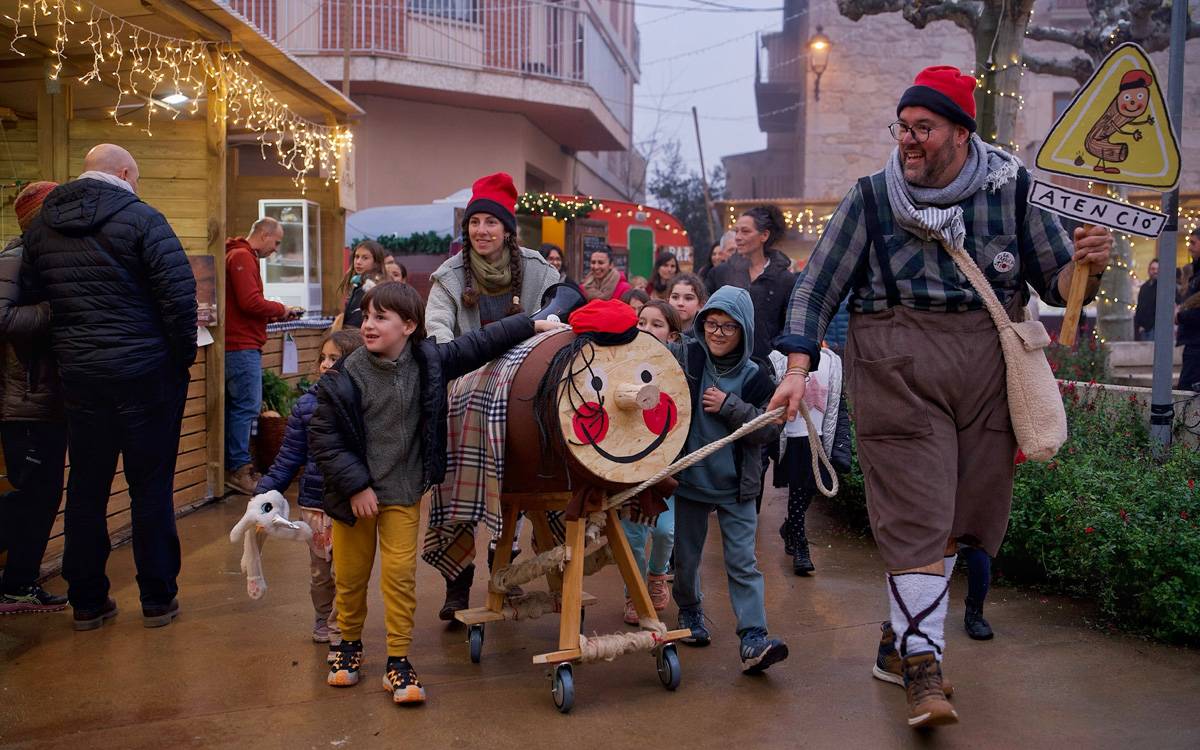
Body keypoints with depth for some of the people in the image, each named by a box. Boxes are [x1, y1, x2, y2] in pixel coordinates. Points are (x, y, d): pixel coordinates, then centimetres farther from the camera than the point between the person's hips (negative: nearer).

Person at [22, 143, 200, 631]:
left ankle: (86, 601, 21)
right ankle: (158, 599, 13)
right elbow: (179, 293, -15)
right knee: (151, 486, 5)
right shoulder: (141, 219, -9)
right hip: (146, 372, -5)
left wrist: (72, 347, 17)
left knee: (86, 487, 13)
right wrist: (184, 354, -5)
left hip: (78, 373, 5)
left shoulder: (40, 228, 9)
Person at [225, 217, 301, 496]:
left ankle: (234, 465, 15)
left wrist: (275, 313, 11)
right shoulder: (242, 256, -11)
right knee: (247, 406, -8)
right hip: (243, 346, -11)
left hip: (240, 345, 11)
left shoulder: (242, 256, 22)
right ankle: (238, 468, -4)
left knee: (236, 405, 11)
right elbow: (251, 303, -20)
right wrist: (280, 309, -4)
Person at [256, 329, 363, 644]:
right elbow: (288, 458, 4)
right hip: (314, 503, 3)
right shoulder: (306, 405, 0)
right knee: (319, 571, 16)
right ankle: (323, 621, 37)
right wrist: (264, 492, -1)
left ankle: (340, 627, 24)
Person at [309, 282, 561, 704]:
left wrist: (532, 325, 6)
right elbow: (322, 437, -10)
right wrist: (355, 486, -13)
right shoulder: (346, 376, -14)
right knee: (351, 574, 11)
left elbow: (478, 345, 4)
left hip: (403, 494, 1)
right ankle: (348, 643, 35)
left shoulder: (429, 362, -6)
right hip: (353, 493, -1)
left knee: (400, 574, -3)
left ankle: (398, 660, 10)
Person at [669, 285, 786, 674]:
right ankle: (690, 613, 38)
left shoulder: (755, 377, -2)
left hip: (737, 485, -1)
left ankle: (754, 639, -5)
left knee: (743, 562, -4)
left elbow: (769, 428, -6)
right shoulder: (684, 358, -2)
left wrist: (729, 406, -15)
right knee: (686, 557, 14)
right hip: (690, 478, 1)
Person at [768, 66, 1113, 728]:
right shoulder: (871, 197, 3)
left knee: (962, 515, 8)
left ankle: (897, 641, 25)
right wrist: (798, 368, -9)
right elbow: (816, 287, 3)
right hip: (897, 364, -3)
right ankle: (922, 669, -2)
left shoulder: (1013, 190, 6)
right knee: (915, 513, -9)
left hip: (988, 362, 3)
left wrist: (1087, 267, -14)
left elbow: (1058, 283, 10)